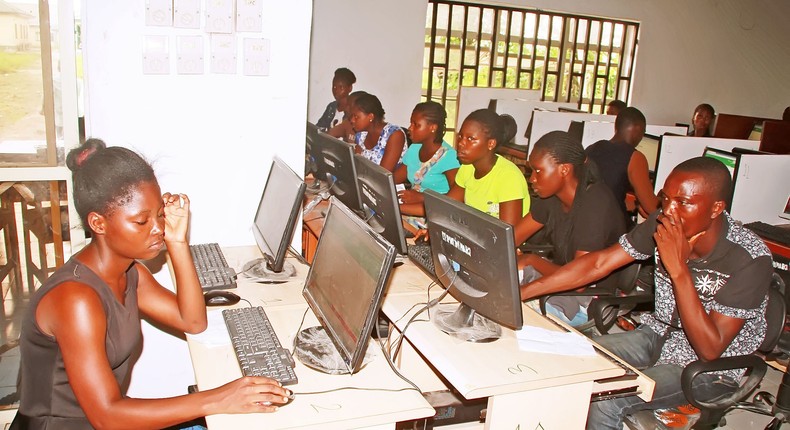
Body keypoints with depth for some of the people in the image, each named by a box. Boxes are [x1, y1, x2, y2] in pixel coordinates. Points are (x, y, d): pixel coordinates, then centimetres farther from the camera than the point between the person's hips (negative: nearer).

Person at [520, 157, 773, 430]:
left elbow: (710, 350, -25)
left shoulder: (750, 259, -25)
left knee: (604, 400, -24)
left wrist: (678, 269, -33)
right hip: (659, 336, 5)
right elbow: (597, 263, -11)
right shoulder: (663, 224, -14)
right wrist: (521, 292, -18)